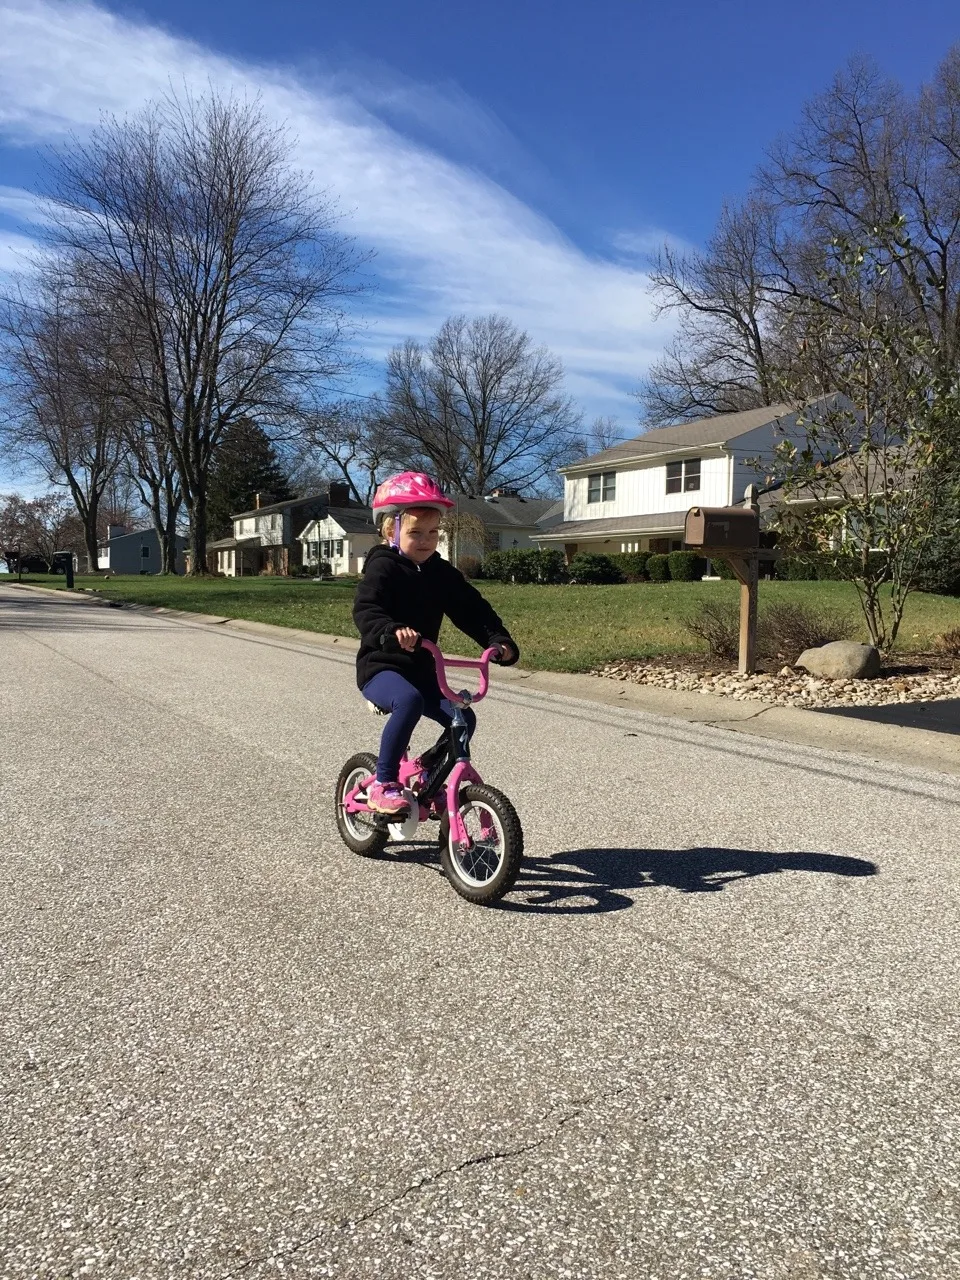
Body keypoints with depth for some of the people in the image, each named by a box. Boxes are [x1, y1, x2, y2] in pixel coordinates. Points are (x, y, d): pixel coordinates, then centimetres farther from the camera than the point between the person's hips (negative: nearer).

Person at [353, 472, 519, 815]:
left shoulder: (442, 573, 7)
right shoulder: (383, 568, -11)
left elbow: (472, 610, 2)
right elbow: (365, 610, -27)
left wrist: (499, 640, -15)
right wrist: (392, 631, -48)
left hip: (422, 669, 6)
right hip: (381, 667, -6)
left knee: (463, 718, -8)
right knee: (409, 701, -36)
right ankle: (382, 785, -24)